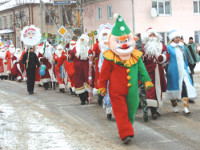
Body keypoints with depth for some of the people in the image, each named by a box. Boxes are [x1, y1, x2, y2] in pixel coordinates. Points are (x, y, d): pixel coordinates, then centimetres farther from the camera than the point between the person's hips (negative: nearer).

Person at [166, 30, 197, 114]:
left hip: (183, 70, 4)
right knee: (174, 87, 6)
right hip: (174, 71, -4)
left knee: (186, 87, -9)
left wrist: (187, 67, 20)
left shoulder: (182, 46, 13)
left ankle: (185, 107, -10)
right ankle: (174, 106, 23)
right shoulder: (169, 47, -4)